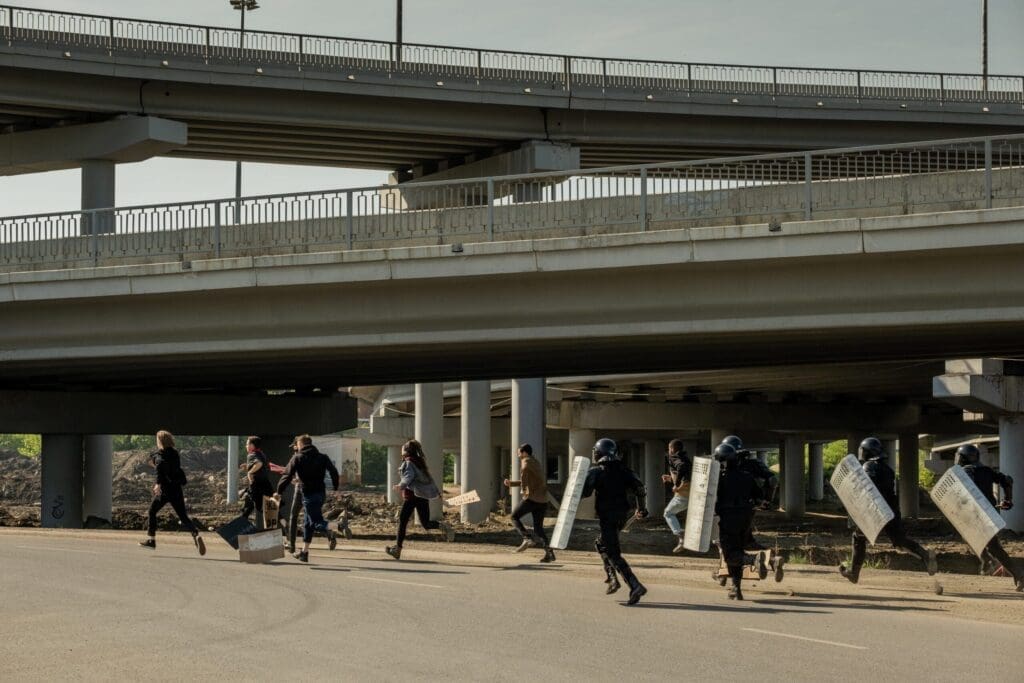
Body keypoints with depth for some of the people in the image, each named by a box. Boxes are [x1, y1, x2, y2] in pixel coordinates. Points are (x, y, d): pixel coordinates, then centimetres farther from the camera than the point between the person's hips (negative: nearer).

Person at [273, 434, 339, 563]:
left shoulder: (297, 458, -3)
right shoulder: (322, 457, 10)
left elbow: (287, 476, -6)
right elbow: (334, 472, 4)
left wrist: (279, 492, -1)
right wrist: (335, 488, 8)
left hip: (308, 493, -6)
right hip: (321, 492, 6)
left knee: (315, 520, -6)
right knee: (308, 523, 16)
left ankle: (329, 533, -38)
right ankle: (304, 552, 20)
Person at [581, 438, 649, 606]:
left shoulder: (596, 472, -7)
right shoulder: (624, 471, 7)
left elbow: (585, 492, -18)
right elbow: (640, 488, 1)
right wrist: (642, 508, 15)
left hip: (607, 516, -6)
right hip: (622, 515, 6)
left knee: (613, 554, -7)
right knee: (602, 544, 28)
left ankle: (635, 587, -21)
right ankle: (612, 578, 20)